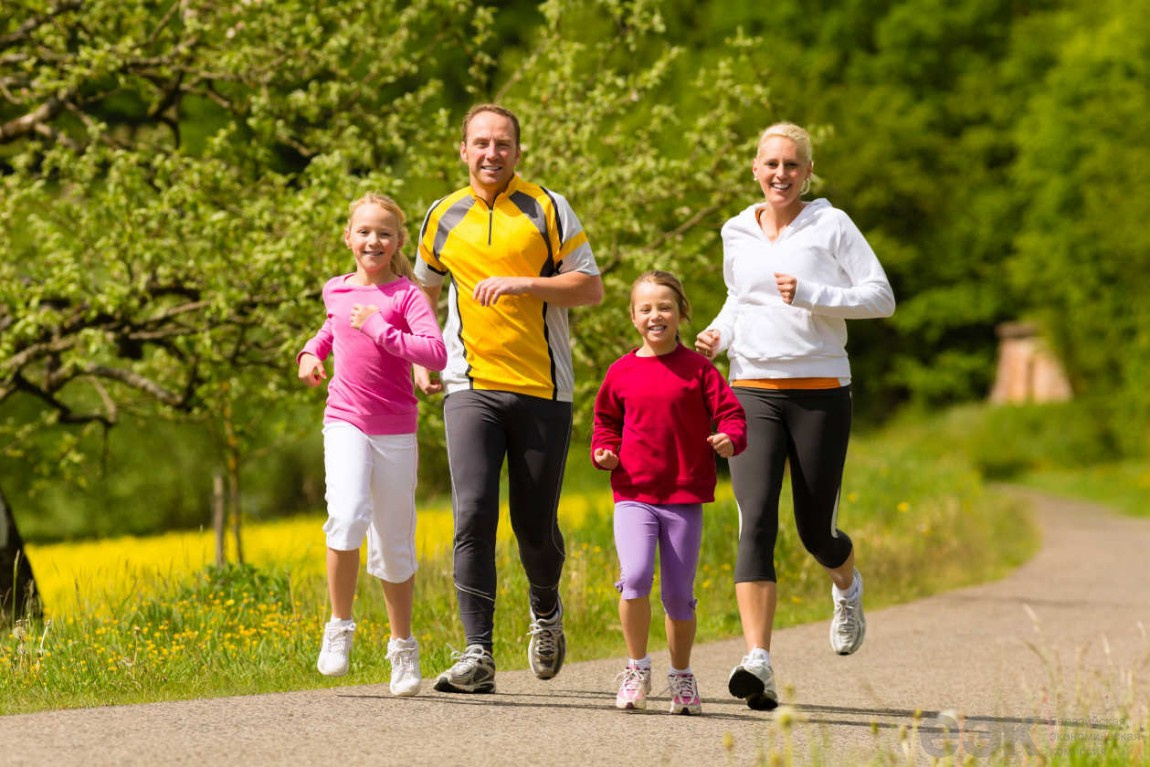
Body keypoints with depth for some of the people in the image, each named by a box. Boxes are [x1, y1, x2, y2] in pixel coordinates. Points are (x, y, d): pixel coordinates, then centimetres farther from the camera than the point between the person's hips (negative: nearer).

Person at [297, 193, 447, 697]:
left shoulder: (406, 295, -4)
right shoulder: (335, 291, 9)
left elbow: (436, 354, -18)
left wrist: (382, 332, -21)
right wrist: (312, 351, 14)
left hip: (395, 431, -1)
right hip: (345, 423, 2)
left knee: (394, 544, 6)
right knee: (347, 517, -23)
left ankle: (402, 646, 24)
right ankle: (340, 627, -8)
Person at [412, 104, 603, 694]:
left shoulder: (548, 209, 2)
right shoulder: (442, 219, 10)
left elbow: (590, 287, -2)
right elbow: (426, 290, 27)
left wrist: (521, 283, -16)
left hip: (543, 390, -1)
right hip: (471, 388, 1)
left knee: (535, 525, 5)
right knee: (473, 515, -14)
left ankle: (545, 611, 37)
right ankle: (477, 655, -15)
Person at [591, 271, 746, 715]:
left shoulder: (697, 369, 1)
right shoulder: (622, 372, 6)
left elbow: (730, 414, 1)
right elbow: (606, 421, 20)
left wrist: (729, 440, -21)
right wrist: (604, 452, 1)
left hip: (684, 498, 0)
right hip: (633, 494, 0)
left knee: (679, 594, 4)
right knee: (635, 577, -20)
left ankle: (681, 675, 24)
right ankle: (637, 668, -2)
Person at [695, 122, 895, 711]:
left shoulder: (831, 226, 0)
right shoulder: (737, 234, 12)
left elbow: (882, 298, -4)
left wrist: (810, 295, -16)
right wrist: (717, 335, 7)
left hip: (820, 393, -2)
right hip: (753, 391, 2)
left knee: (815, 531, 6)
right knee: (756, 522, -15)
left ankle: (846, 586, 44)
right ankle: (757, 662, -23)